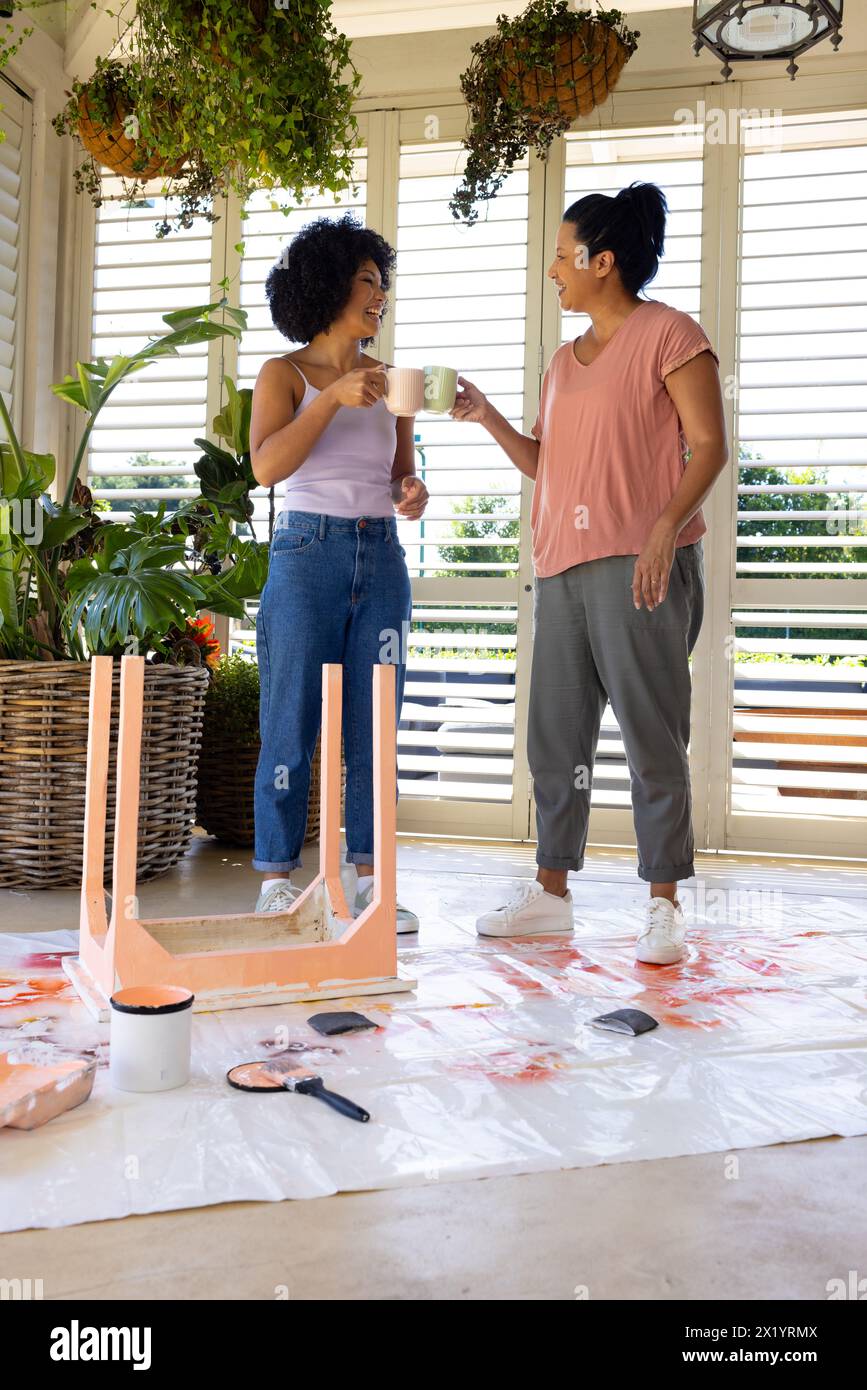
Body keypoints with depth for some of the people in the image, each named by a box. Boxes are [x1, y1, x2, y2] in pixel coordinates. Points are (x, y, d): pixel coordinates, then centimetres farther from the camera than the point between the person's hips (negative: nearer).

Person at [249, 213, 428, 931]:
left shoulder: (390, 384, 16)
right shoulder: (285, 374, 4)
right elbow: (267, 465, -11)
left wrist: (413, 493, -3)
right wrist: (334, 398, -17)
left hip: (381, 557, 4)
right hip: (308, 553, -4)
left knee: (374, 728, 4)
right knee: (291, 728, -2)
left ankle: (370, 880, 12)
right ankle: (277, 883, 7)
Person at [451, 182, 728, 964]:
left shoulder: (667, 333, 1)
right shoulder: (564, 361, 22)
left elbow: (709, 445, -6)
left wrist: (666, 526, -19)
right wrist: (486, 417, 8)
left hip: (638, 567, -7)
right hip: (562, 569, 8)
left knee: (652, 735, -4)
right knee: (555, 736, 8)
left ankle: (665, 906, 6)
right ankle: (551, 893, 18)